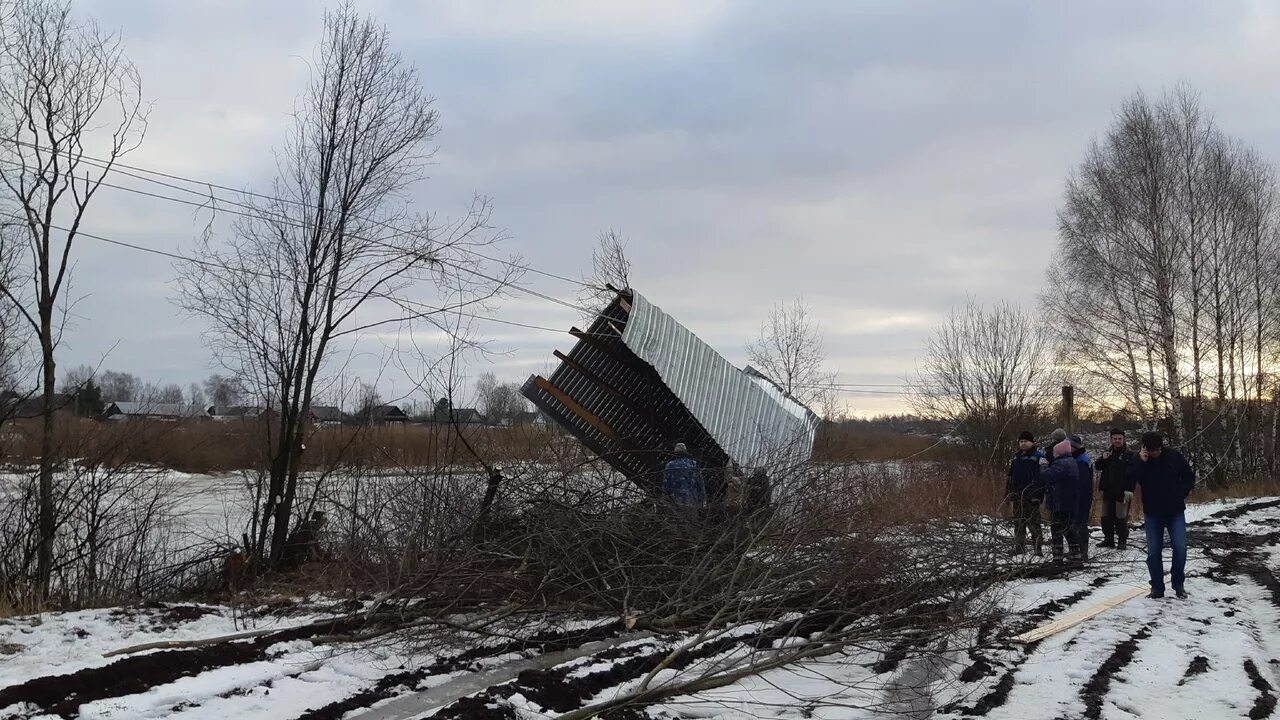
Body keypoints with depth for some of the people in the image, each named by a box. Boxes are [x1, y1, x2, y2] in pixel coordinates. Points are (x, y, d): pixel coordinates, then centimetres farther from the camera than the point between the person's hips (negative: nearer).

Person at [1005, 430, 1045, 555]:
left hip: (1031, 498, -6)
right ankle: (1019, 548, 17)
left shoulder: (1039, 457, -4)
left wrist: (1038, 496, -17)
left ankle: (1039, 549, -4)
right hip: (1017, 497, 6)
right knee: (1018, 524, 10)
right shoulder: (1015, 458, 16)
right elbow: (1010, 478, 20)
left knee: (1034, 524, -7)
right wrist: (1010, 497, 15)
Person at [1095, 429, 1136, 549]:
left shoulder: (1130, 455, -5)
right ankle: (1108, 539, 20)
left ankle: (1122, 540, 6)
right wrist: (1103, 459, -8)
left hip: (1122, 492, -6)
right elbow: (1097, 466, 14)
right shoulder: (1107, 452, 14)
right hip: (1108, 491, 6)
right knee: (1106, 517, 10)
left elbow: (1131, 473, -13)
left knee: (1121, 518, -2)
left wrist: (1129, 490, -21)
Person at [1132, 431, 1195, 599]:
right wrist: (1141, 462, -25)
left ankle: (1179, 584, 7)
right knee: (1153, 552, 2)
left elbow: (1189, 478, 4)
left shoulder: (1174, 456, -6)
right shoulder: (1140, 460, -5)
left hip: (1175, 512, -1)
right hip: (1153, 514, 1)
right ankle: (1157, 588, 13)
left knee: (1180, 548, -10)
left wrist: (1181, 494, -9)